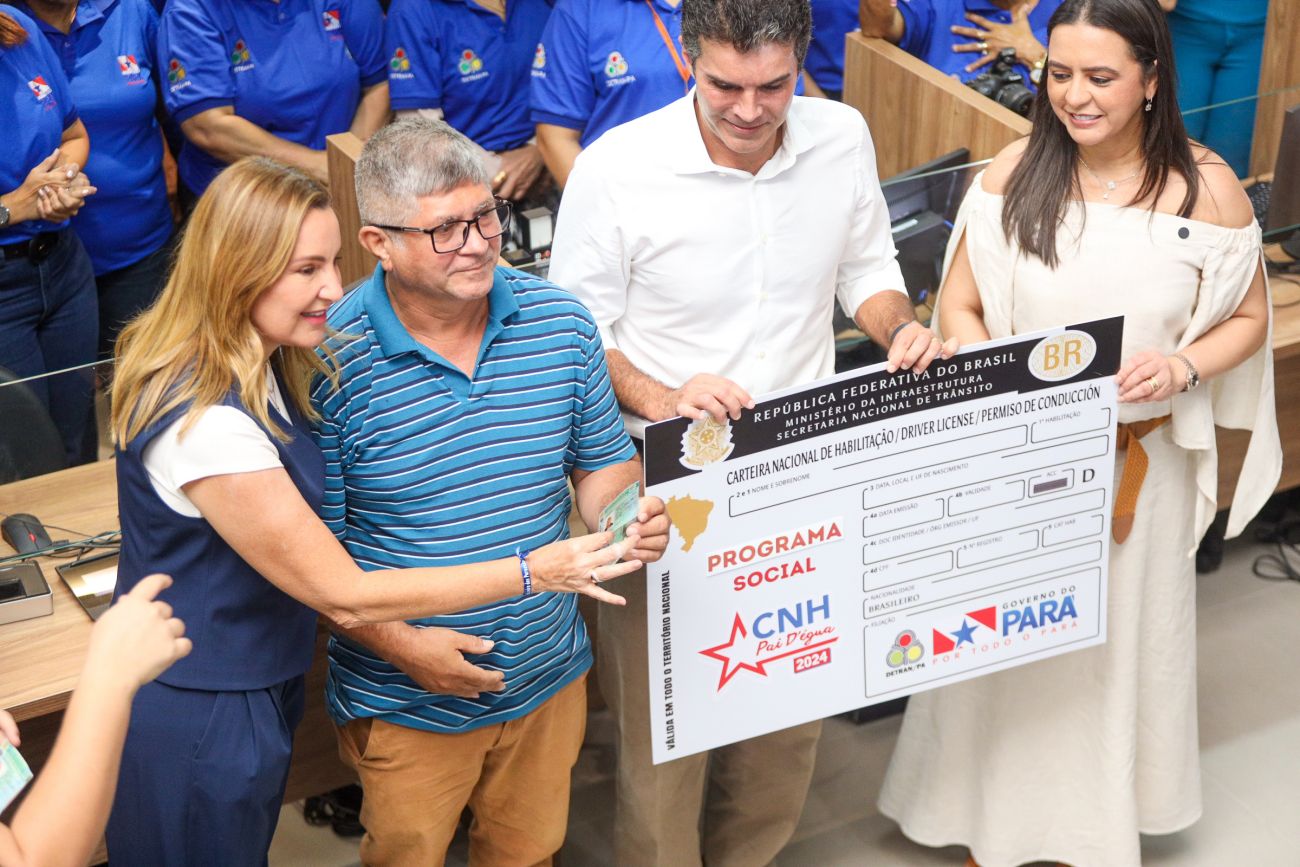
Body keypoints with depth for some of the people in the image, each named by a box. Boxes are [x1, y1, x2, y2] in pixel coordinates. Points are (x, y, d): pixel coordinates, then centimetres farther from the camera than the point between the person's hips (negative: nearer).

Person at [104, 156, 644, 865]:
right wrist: (532, 573, -23)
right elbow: (345, 597, -26)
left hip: (261, 691, 9)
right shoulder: (206, 421, -31)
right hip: (198, 724, -9)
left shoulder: (261, 369, -2)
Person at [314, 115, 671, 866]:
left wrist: (627, 517, -17)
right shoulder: (330, 360, -20)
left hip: (549, 682, 4)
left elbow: (603, 464, 5)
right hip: (406, 706, -3)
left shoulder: (561, 322, -7)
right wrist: (399, 644, -23)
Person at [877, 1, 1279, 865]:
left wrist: (1182, 366, -19)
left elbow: (1248, 319, 1)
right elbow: (958, 309, -3)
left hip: (1141, 461, 0)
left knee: (1120, 636, 16)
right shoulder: (1015, 175, -9)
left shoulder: (1205, 187, -10)